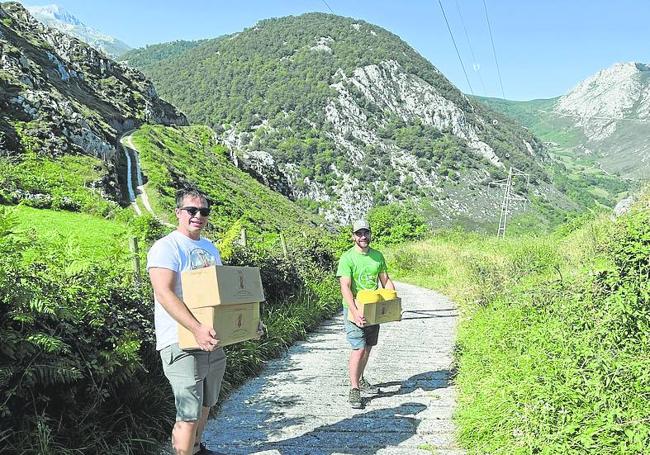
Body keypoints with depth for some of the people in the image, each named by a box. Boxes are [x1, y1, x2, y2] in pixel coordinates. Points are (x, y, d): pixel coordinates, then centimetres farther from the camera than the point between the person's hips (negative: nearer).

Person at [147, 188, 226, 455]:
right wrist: (197, 329, -34)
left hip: (212, 340, 8)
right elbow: (164, 294, -24)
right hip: (181, 344, -8)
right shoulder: (166, 247, -11)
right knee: (189, 416, -8)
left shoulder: (210, 248, 13)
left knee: (205, 405, 21)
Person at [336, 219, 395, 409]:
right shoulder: (347, 258, -13)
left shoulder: (378, 256, 5)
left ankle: (360, 380, 35)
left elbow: (386, 281, 11)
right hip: (355, 309, -6)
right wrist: (355, 311, -31)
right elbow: (345, 287, -21)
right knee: (359, 349, -12)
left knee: (367, 348, 16)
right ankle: (354, 390, -1)